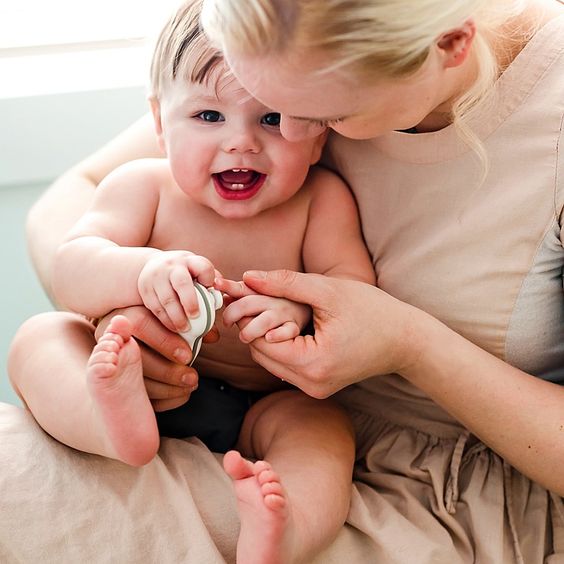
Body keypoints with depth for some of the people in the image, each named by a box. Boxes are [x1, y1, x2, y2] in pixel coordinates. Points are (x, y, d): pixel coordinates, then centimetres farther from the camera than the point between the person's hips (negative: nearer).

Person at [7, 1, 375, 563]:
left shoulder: (321, 199, -4)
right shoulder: (144, 186, -5)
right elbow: (71, 273, -16)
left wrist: (298, 306, -36)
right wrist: (143, 271, -39)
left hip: (265, 405, 0)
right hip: (138, 378, 1)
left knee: (324, 428, -29)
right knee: (39, 337, -21)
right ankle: (116, 420, -52)